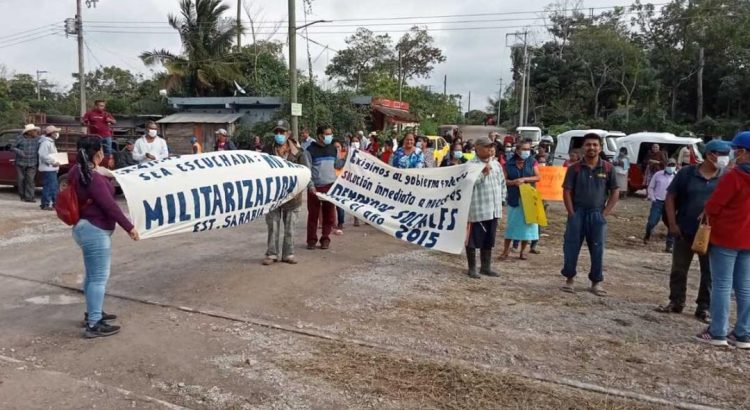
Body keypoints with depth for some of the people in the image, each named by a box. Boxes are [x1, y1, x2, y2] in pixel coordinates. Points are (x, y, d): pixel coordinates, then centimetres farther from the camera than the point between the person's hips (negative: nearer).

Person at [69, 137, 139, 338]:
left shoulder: (77, 171, 6)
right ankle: (94, 325, -2)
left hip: (86, 227, 11)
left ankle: (92, 313, 33)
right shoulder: (93, 179, -24)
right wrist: (129, 227, -18)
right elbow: (109, 206, -24)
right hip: (95, 230, -11)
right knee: (99, 277, -5)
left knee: (92, 274, 21)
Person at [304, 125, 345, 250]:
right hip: (315, 187, -4)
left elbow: (337, 165, 17)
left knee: (329, 214, 6)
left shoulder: (333, 149, 10)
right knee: (313, 214, 3)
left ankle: (326, 238, 17)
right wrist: (311, 186, -14)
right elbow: (307, 170, -7)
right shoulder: (310, 150, -5)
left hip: (330, 186, 4)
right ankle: (312, 239, 14)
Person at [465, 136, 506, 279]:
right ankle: (472, 268, 13)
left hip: (494, 210, 7)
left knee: (489, 240, 15)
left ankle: (486, 267, 27)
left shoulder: (496, 164, 13)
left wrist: (501, 200, 16)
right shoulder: (471, 164, -9)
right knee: (473, 240, 1)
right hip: (477, 209, -6)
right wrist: (483, 173, -22)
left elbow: (502, 183, 21)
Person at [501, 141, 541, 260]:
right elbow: (504, 180, -1)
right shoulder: (509, 163, 1)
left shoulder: (532, 162, 2)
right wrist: (513, 182, -20)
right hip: (514, 198, 0)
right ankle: (506, 249, 14)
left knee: (527, 223, 4)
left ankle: (522, 251, 16)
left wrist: (524, 179, -18)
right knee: (512, 223, 5)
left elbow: (538, 177, -6)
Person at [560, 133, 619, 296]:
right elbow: (567, 191, 0)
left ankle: (596, 282, 18)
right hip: (577, 213, 0)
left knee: (597, 250, 6)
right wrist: (572, 213, -6)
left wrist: (605, 213, -2)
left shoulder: (608, 169, 2)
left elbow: (615, 193, 6)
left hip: (597, 214, 1)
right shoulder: (575, 168, 1)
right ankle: (570, 278, 17)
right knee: (571, 247, 2)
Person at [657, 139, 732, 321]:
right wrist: (672, 223, -5)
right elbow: (670, 197, 0)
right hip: (685, 231, 0)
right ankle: (676, 302, 23)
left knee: (709, 272, 7)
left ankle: (703, 308, 19)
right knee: (678, 269, 8)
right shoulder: (687, 173, -4)